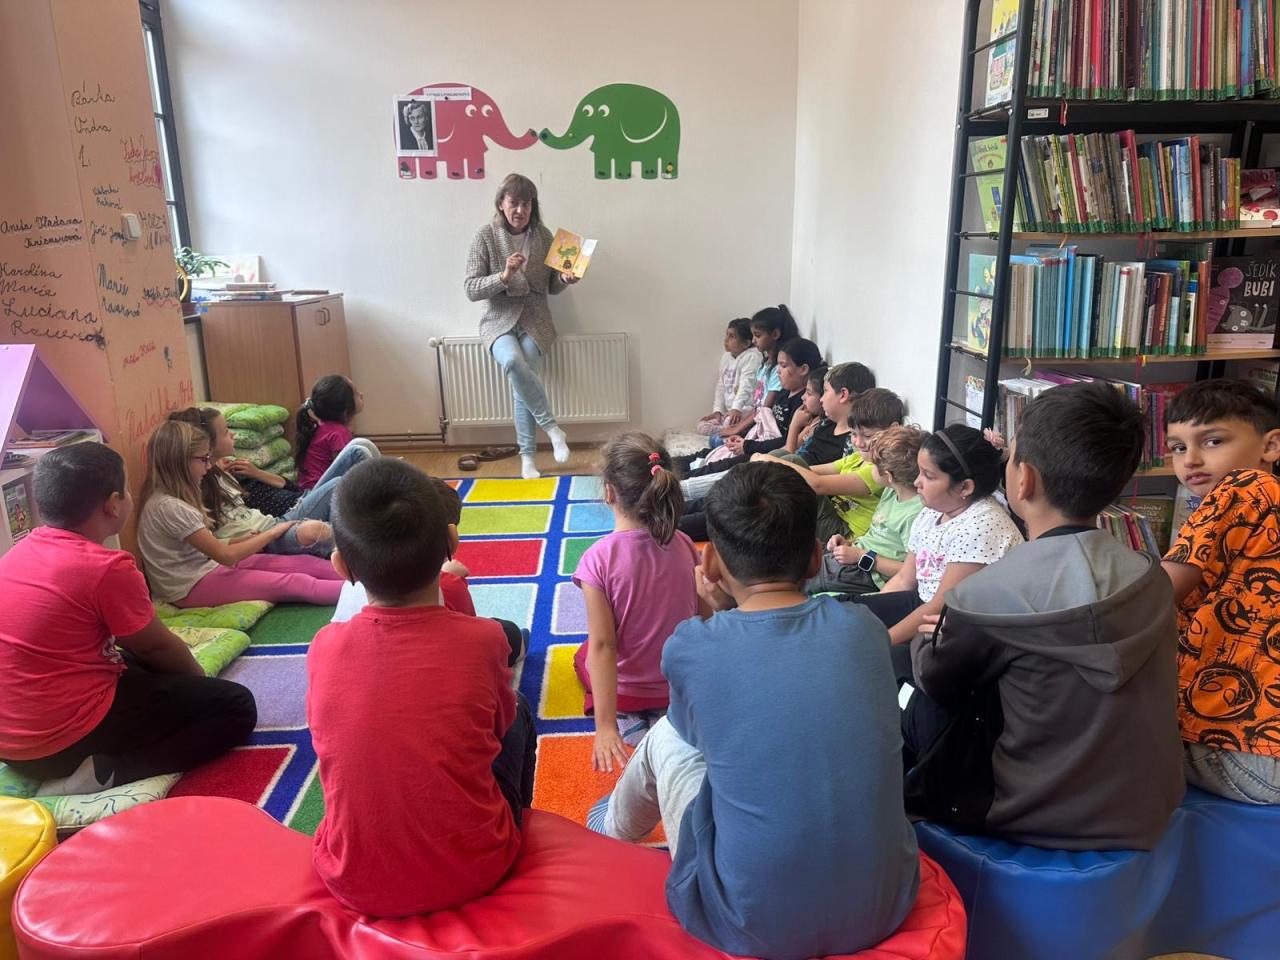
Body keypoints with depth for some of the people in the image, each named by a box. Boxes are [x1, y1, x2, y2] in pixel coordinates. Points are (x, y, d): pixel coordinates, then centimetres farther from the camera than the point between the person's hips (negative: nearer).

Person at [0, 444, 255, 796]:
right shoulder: (108, 568, -20)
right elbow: (158, 646, -5)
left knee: (142, 662, 31)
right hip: (64, 737, -9)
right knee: (237, 707, -5)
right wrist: (200, 679, 15)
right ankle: (104, 772, -15)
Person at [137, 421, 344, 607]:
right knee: (294, 583, -16)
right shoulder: (169, 507, -23)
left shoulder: (175, 496, 5)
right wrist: (273, 532, -9)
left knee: (301, 563, -4)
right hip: (191, 587, -8)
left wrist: (252, 540, -1)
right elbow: (227, 555, -19)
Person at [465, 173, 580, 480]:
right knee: (512, 361, -34)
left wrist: (565, 279, -11)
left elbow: (551, 287, 11)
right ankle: (551, 428, -19)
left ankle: (527, 457, -4)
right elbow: (470, 289, -7)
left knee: (523, 382, -19)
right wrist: (504, 276, -22)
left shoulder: (543, 235, 4)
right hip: (499, 320, -2)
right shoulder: (485, 236, -4)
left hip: (535, 320, 2)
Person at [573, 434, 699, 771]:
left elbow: (603, 645, -24)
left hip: (628, 689, -4)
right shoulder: (684, 547, -13)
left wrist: (605, 726, -20)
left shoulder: (599, 558, -24)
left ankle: (629, 725, 5)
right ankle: (662, 719, 10)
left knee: (585, 654, 31)